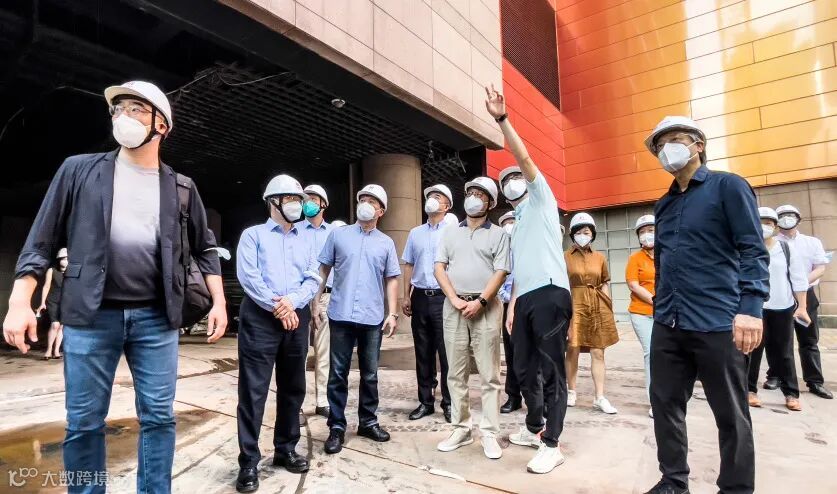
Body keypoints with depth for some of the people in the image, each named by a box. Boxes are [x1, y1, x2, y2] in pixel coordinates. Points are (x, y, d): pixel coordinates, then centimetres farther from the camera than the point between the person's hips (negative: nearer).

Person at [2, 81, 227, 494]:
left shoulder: (182, 188, 8)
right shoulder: (79, 170, 6)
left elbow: (204, 247, 12)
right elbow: (42, 239, 5)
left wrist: (219, 302, 5)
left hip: (156, 318, 1)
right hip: (91, 315, 0)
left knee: (158, 418, 7)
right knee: (83, 423, 10)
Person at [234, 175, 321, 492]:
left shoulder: (306, 240, 16)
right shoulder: (253, 235, 5)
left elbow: (313, 279, 6)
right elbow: (248, 276, -8)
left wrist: (292, 302, -12)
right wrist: (277, 306, -14)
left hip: (297, 317, 5)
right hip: (260, 318, -4)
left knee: (293, 388, 13)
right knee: (253, 390, -2)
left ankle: (286, 449, 29)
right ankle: (249, 461, 9)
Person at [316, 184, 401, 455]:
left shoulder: (386, 243, 8)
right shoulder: (338, 234, 5)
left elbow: (392, 280, 8)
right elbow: (323, 270, 7)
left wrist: (392, 313, 0)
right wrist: (315, 302, 0)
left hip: (373, 318, 2)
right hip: (341, 315, -1)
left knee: (370, 374, 12)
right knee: (338, 374, 5)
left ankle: (368, 421, 28)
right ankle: (336, 426, 17)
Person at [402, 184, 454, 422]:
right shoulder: (415, 233, 13)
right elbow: (408, 266, 14)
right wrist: (406, 296, 8)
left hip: (443, 297, -4)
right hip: (420, 297, 5)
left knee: (446, 353, 1)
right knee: (423, 353, 11)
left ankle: (449, 403, 15)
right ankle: (425, 401, 23)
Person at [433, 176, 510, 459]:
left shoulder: (498, 234, 5)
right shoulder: (450, 232, 14)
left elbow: (500, 272, -4)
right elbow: (439, 268, 7)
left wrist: (479, 302, -15)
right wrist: (455, 299, -7)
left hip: (485, 307, -3)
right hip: (454, 306, 3)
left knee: (489, 375, 1)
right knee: (456, 373, 8)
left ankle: (489, 433, 10)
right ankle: (461, 429, 19)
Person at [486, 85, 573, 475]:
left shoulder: (541, 199, 10)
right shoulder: (517, 225, 28)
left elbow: (523, 157, -5)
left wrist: (502, 118, -9)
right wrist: (511, 307, 15)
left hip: (549, 295, -8)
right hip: (525, 300, 8)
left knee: (551, 370, -3)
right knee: (525, 369, 13)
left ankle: (551, 445, 6)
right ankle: (535, 428, 31)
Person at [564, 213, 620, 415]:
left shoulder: (600, 257, 10)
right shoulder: (565, 257, 1)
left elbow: (605, 284, 14)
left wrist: (608, 308, 8)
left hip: (598, 307, 3)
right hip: (574, 305, -3)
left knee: (598, 352, 4)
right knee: (573, 350, 1)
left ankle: (600, 398, 11)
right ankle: (571, 392, 17)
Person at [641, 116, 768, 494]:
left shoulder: (728, 186, -1)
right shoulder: (663, 205, 16)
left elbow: (753, 251, -9)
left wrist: (751, 307, -19)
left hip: (718, 323, -5)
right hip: (667, 325, 6)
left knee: (731, 415, 8)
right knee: (665, 404, 10)